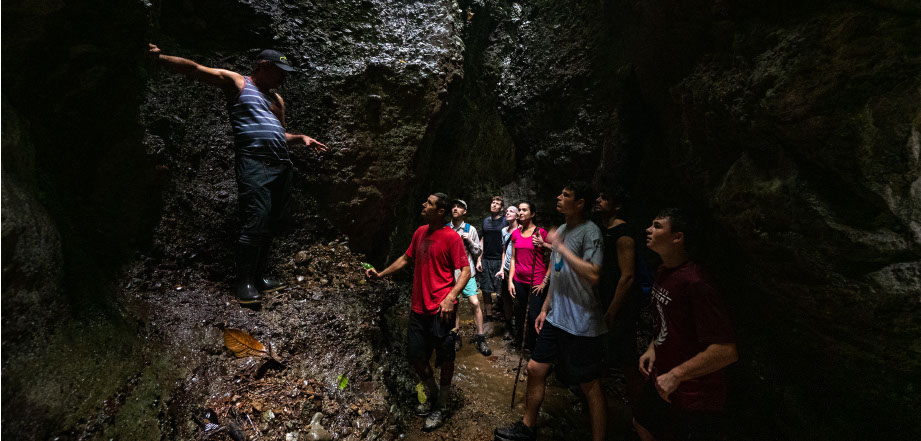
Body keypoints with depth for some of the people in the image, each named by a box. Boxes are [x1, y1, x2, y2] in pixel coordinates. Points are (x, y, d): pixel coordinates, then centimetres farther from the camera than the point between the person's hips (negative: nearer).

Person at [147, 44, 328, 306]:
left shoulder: (277, 100, 27)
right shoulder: (237, 83, 9)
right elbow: (194, 69, 4)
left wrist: (301, 139, 16)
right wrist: (159, 57, -5)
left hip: (282, 166, 7)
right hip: (254, 164, -7)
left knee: (271, 225, 8)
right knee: (254, 223, -14)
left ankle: (261, 277, 19)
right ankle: (245, 284, -5)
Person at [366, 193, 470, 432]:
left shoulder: (451, 237, -12)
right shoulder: (420, 232, 9)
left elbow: (465, 270, -14)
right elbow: (406, 258, 22)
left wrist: (450, 298, -24)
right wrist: (381, 274, 20)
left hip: (441, 310, -7)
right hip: (418, 308, 7)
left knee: (445, 358, 6)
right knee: (415, 355, 14)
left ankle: (441, 407, 27)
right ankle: (432, 396, 38)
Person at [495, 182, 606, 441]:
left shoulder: (589, 231, -15)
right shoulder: (561, 230, 12)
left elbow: (593, 276, -29)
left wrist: (560, 246, -24)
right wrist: (545, 308, 18)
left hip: (581, 323, -8)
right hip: (555, 319, 9)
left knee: (590, 385, 5)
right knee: (535, 369, 14)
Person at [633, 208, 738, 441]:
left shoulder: (695, 283, -29)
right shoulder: (663, 272, 2)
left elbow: (726, 351, -31)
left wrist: (676, 375, -25)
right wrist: (653, 349, 5)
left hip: (693, 397, -9)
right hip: (662, 381, 9)